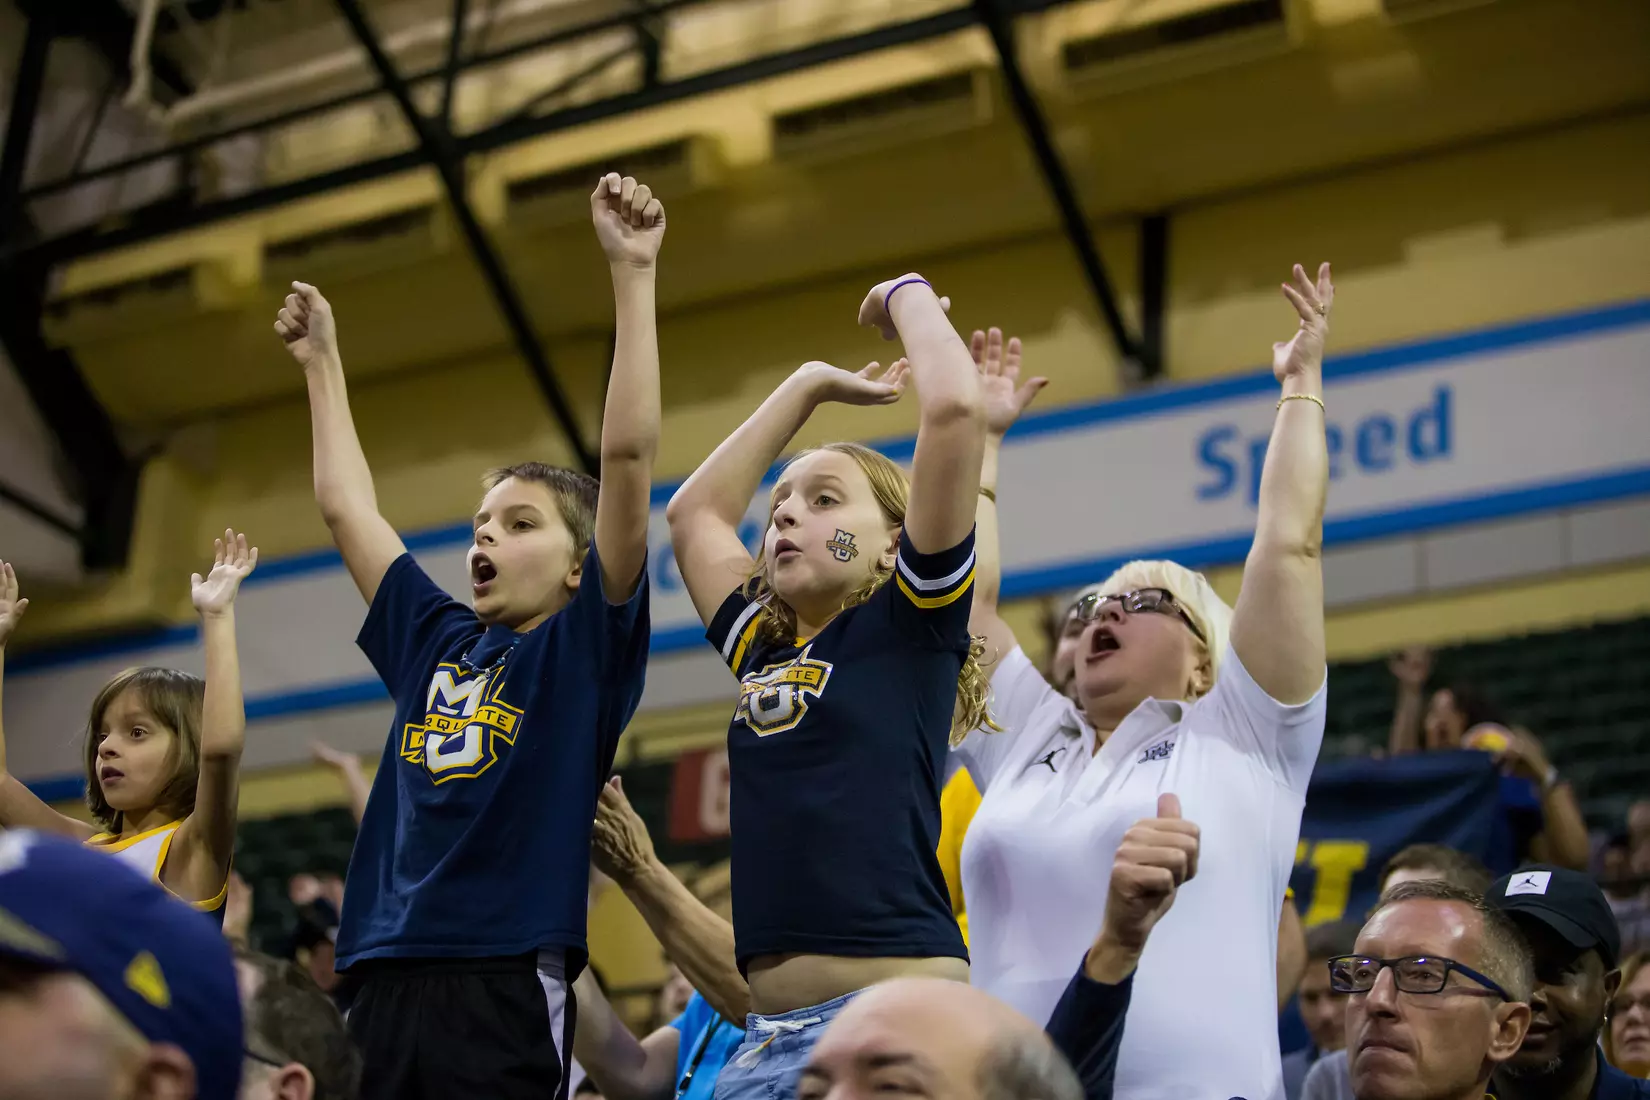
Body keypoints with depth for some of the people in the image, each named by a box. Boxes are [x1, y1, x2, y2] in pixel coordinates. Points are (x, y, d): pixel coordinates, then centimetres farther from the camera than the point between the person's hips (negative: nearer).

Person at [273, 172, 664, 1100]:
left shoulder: (586, 645, 3)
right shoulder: (434, 642, 18)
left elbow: (629, 454, -5)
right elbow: (347, 505, 29)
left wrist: (633, 273, -7)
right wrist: (323, 361, 35)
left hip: (508, 993, -6)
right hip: (386, 984, 6)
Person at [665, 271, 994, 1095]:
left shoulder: (912, 625, 3)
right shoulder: (763, 651, 19)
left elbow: (953, 409, -5)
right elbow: (693, 511, 32)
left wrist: (910, 296, 12)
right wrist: (812, 384, 35)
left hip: (902, 1018, -6)